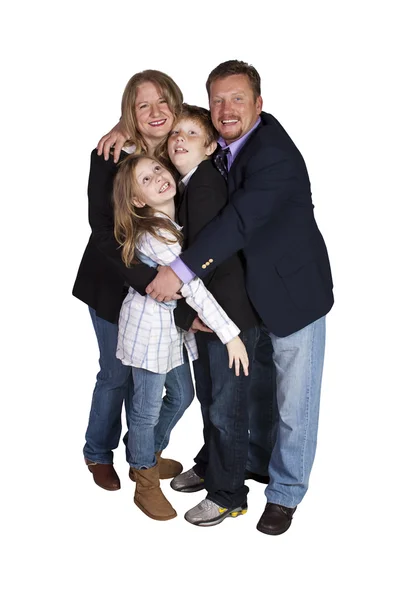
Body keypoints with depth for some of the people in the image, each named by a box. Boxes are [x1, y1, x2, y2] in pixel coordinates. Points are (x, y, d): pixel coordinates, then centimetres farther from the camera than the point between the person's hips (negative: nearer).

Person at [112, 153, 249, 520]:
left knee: (183, 393, 18)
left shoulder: (177, 219, -1)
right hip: (149, 325, -8)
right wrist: (230, 333, -25)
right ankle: (146, 485, 23)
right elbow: (192, 287, -27)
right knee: (148, 407, 4)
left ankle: (148, 457, 39)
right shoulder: (154, 234, -26)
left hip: (173, 324, 9)